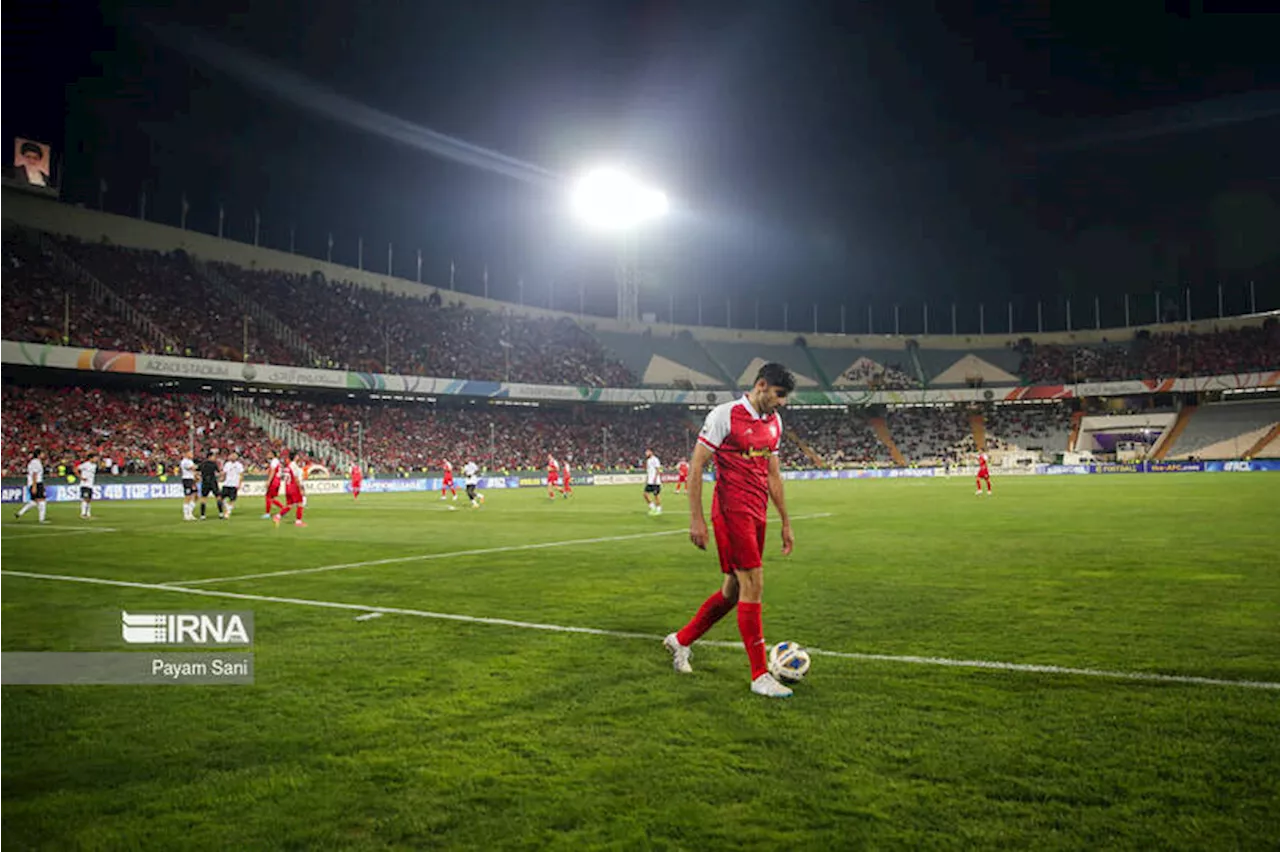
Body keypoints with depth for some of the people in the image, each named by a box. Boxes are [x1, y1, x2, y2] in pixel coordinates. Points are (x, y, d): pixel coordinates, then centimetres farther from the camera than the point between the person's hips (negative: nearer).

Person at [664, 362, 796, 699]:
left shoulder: (774, 422, 14)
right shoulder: (725, 415, -10)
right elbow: (696, 466, -10)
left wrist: (786, 523, 20)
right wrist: (696, 518, -14)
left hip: (756, 515, 8)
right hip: (731, 511, -8)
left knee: (734, 589, 12)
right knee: (753, 586, -9)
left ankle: (681, 640, 30)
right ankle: (760, 675, 0)